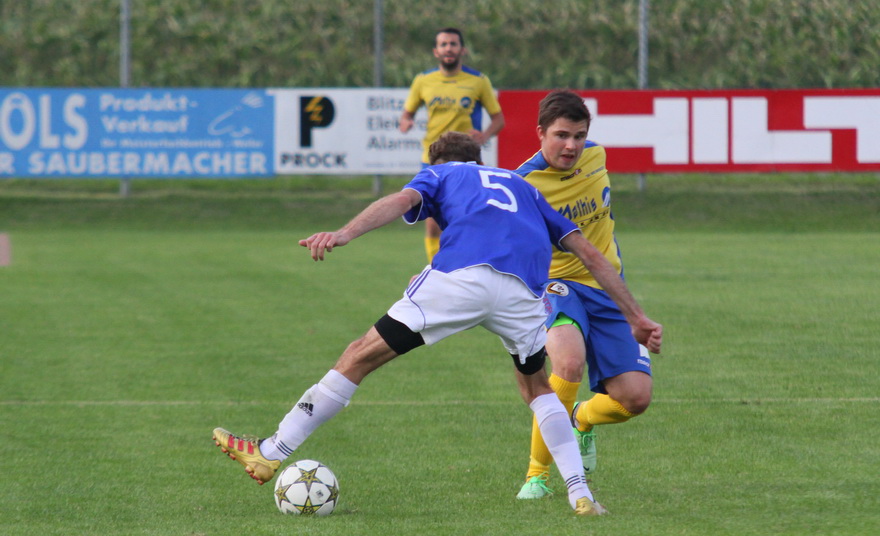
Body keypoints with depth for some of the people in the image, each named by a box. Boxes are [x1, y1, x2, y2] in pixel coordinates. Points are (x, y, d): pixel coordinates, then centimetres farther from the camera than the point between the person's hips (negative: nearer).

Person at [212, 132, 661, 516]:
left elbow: (404, 199, 4)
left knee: (363, 356, 7)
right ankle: (580, 494, 15)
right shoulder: (522, 188, 40)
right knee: (536, 387, 29)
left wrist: (344, 234, -11)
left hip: (461, 275, -3)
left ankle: (270, 455, 9)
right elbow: (589, 253, 33)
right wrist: (636, 317, 36)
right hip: (523, 289, 3)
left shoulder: (440, 174, 29)